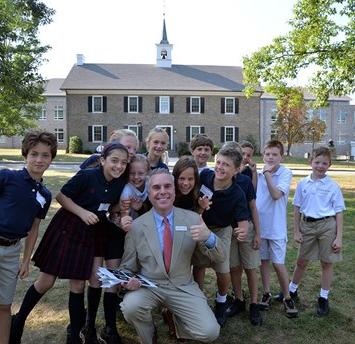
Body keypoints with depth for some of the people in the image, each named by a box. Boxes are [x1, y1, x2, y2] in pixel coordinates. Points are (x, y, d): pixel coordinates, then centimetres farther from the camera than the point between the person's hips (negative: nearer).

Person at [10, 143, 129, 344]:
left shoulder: (120, 183, -5)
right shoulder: (87, 176, -21)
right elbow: (62, 196, -13)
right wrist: (83, 212, -22)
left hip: (91, 234, 4)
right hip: (66, 228, -4)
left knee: (78, 284, 9)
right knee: (46, 281, 6)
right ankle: (19, 321, 31)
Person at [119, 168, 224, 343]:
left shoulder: (192, 219, -5)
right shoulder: (137, 226, -7)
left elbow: (220, 257, -6)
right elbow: (127, 266, 3)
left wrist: (209, 237, -28)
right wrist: (129, 280, -21)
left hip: (183, 288, 1)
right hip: (149, 287, 0)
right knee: (130, 306, -30)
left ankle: (177, 319, 17)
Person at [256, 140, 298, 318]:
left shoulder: (285, 173, -10)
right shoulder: (258, 173, 2)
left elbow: (276, 194, -23)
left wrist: (267, 172, -22)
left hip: (276, 227, -4)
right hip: (259, 225, 4)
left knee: (278, 263, 1)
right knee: (264, 260, 15)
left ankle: (287, 297, 21)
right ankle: (266, 294, 30)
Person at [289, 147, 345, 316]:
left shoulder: (333, 186, -6)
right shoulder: (303, 183, 0)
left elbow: (339, 212, -3)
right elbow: (297, 208, 5)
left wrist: (339, 237, -6)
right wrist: (296, 231, 3)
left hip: (327, 226, -2)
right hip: (307, 225, 2)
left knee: (326, 263, 9)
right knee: (301, 261, 15)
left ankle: (323, 298, 26)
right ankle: (292, 290, 35)